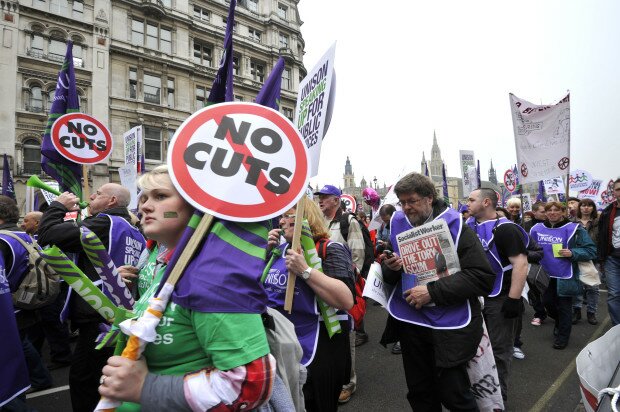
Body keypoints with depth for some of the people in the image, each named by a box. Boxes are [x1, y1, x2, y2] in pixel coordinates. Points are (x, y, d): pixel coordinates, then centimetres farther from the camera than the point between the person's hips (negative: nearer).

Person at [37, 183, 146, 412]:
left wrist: (58, 205, -1)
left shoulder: (105, 223, -14)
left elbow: (48, 234, -17)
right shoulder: (134, 231, 12)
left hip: (99, 318, -9)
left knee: (83, 380, 6)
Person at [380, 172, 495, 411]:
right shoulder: (398, 225, 3)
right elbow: (389, 278, 8)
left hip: (449, 325, -4)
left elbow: (483, 277, -16)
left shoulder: (455, 227, -9)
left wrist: (432, 292, -22)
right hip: (410, 322, 4)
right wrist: (391, 267, -17)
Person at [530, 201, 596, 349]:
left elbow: (591, 251, -9)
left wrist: (572, 253, -23)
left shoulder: (574, 229, -10)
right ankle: (559, 322, 45)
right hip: (546, 276, 4)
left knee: (564, 307, 6)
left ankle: (563, 336, 24)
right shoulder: (537, 229, 2)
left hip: (565, 277, -4)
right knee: (547, 302, 15)